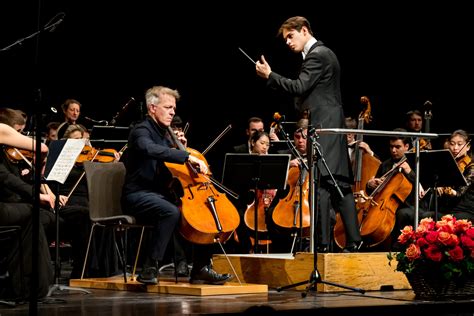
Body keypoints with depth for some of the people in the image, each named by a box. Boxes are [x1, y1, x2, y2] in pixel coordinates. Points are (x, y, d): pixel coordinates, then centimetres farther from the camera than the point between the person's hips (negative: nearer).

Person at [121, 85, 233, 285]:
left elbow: (169, 162, 27)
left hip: (162, 194, 9)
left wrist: (179, 147, 7)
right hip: (139, 195, -9)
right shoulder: (141, 131, -11)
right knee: (171, 212, -37)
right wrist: (186, 156, -41)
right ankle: (149, 269, -32)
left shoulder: (164, 133, 17)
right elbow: (150, 149, -35)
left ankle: (201, 269, 1)